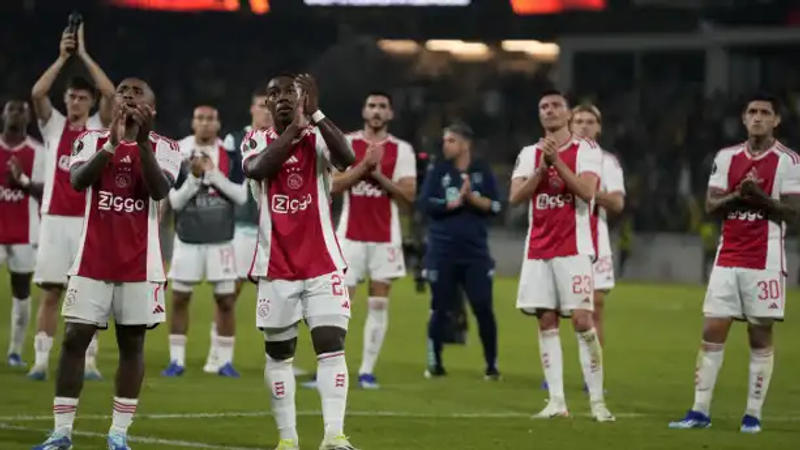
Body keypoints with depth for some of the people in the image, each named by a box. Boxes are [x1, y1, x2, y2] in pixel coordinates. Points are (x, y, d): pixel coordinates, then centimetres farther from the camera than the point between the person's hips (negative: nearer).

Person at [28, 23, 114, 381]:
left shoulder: (99, 126, 6)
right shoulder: (53, 125, 8)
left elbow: (110, 93, -10)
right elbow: (37, 93, -8)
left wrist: (84, 56, -6)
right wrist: (62, 58, -8)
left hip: (89, 221, 0)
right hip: (55, 219, 1)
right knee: (50, 293, 1)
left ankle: (88, 362, 4)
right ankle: (41, 361, 2)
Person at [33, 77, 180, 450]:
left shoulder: (163, 148, 2)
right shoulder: (92, 140, 5)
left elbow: (160, 189, -17)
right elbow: (77, 180, -14)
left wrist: (142, 142, -26)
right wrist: (113, 142, -24)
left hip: (139, 264, -1)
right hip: (93, 261, 1)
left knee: (131, 343, 2)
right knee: (74, 339, -3)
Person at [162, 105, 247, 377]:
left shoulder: (230, 155, 1)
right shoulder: (179, 154, 0)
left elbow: (241, 196, -6)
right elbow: (174, 202, -2)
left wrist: (213, 173, -14)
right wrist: (195, 177, -16)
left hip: (221, 239, 0)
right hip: (188, 238, 0)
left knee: (226, 300, 0)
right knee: (180, 299, 2)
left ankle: (224, 360, 9)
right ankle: (177, 360, 10)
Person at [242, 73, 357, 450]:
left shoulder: (318, 138, 1)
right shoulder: (257, 141, 3)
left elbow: (347, 158, -21)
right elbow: (259, 169, -20)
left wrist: (314, 114, -25)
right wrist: (295, 126, -23)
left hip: (322, 265, -1)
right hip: (276, 268, 1)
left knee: (331, 345, -12)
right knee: (278, 352, 7)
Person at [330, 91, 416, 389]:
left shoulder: (402, 150, 4)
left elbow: (409, 196, -2)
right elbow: (334, 185, -6)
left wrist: (380, 176, -13)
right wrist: (364, 165, -15)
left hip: (385, 238, 1)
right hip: (351, 235, -1)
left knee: (379, 303, 0)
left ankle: (367, 370, 4)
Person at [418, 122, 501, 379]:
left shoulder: (482, 172, 6)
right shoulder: (438, 172, 5)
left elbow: (494, 206, -2)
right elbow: (426, 204, -6)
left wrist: (472, 197, -14)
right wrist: (456, 203, -11)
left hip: (475, 251, 0)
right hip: (442, 251, 0)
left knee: (483, 308, -4)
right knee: (440, 308, 2)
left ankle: (492, 365, 4)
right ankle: (435, 363, 13)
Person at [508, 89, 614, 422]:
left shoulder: (586, 150, 0)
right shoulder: (529, 154, 12)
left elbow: (587, 191, -15)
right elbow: (515, 197, 0)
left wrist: (557, 160, -18)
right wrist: (542, 168, -10)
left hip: (573, 248, -4)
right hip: (538, 250, 4)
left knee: (582, 322, -10)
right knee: (546, 323, 2)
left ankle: (597, 401, -7)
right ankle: (556, 401, 4)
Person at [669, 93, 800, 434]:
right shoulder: (726, 158, 10)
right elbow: (710, 206, 5)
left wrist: (759, 196, -21)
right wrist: (737, 195, -12)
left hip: (765, 261, -4)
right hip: (727, 259, 4)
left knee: (760, 337, -1)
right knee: (711, 332, 1)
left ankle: (753, 415, 4)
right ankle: (700, 411, 5)